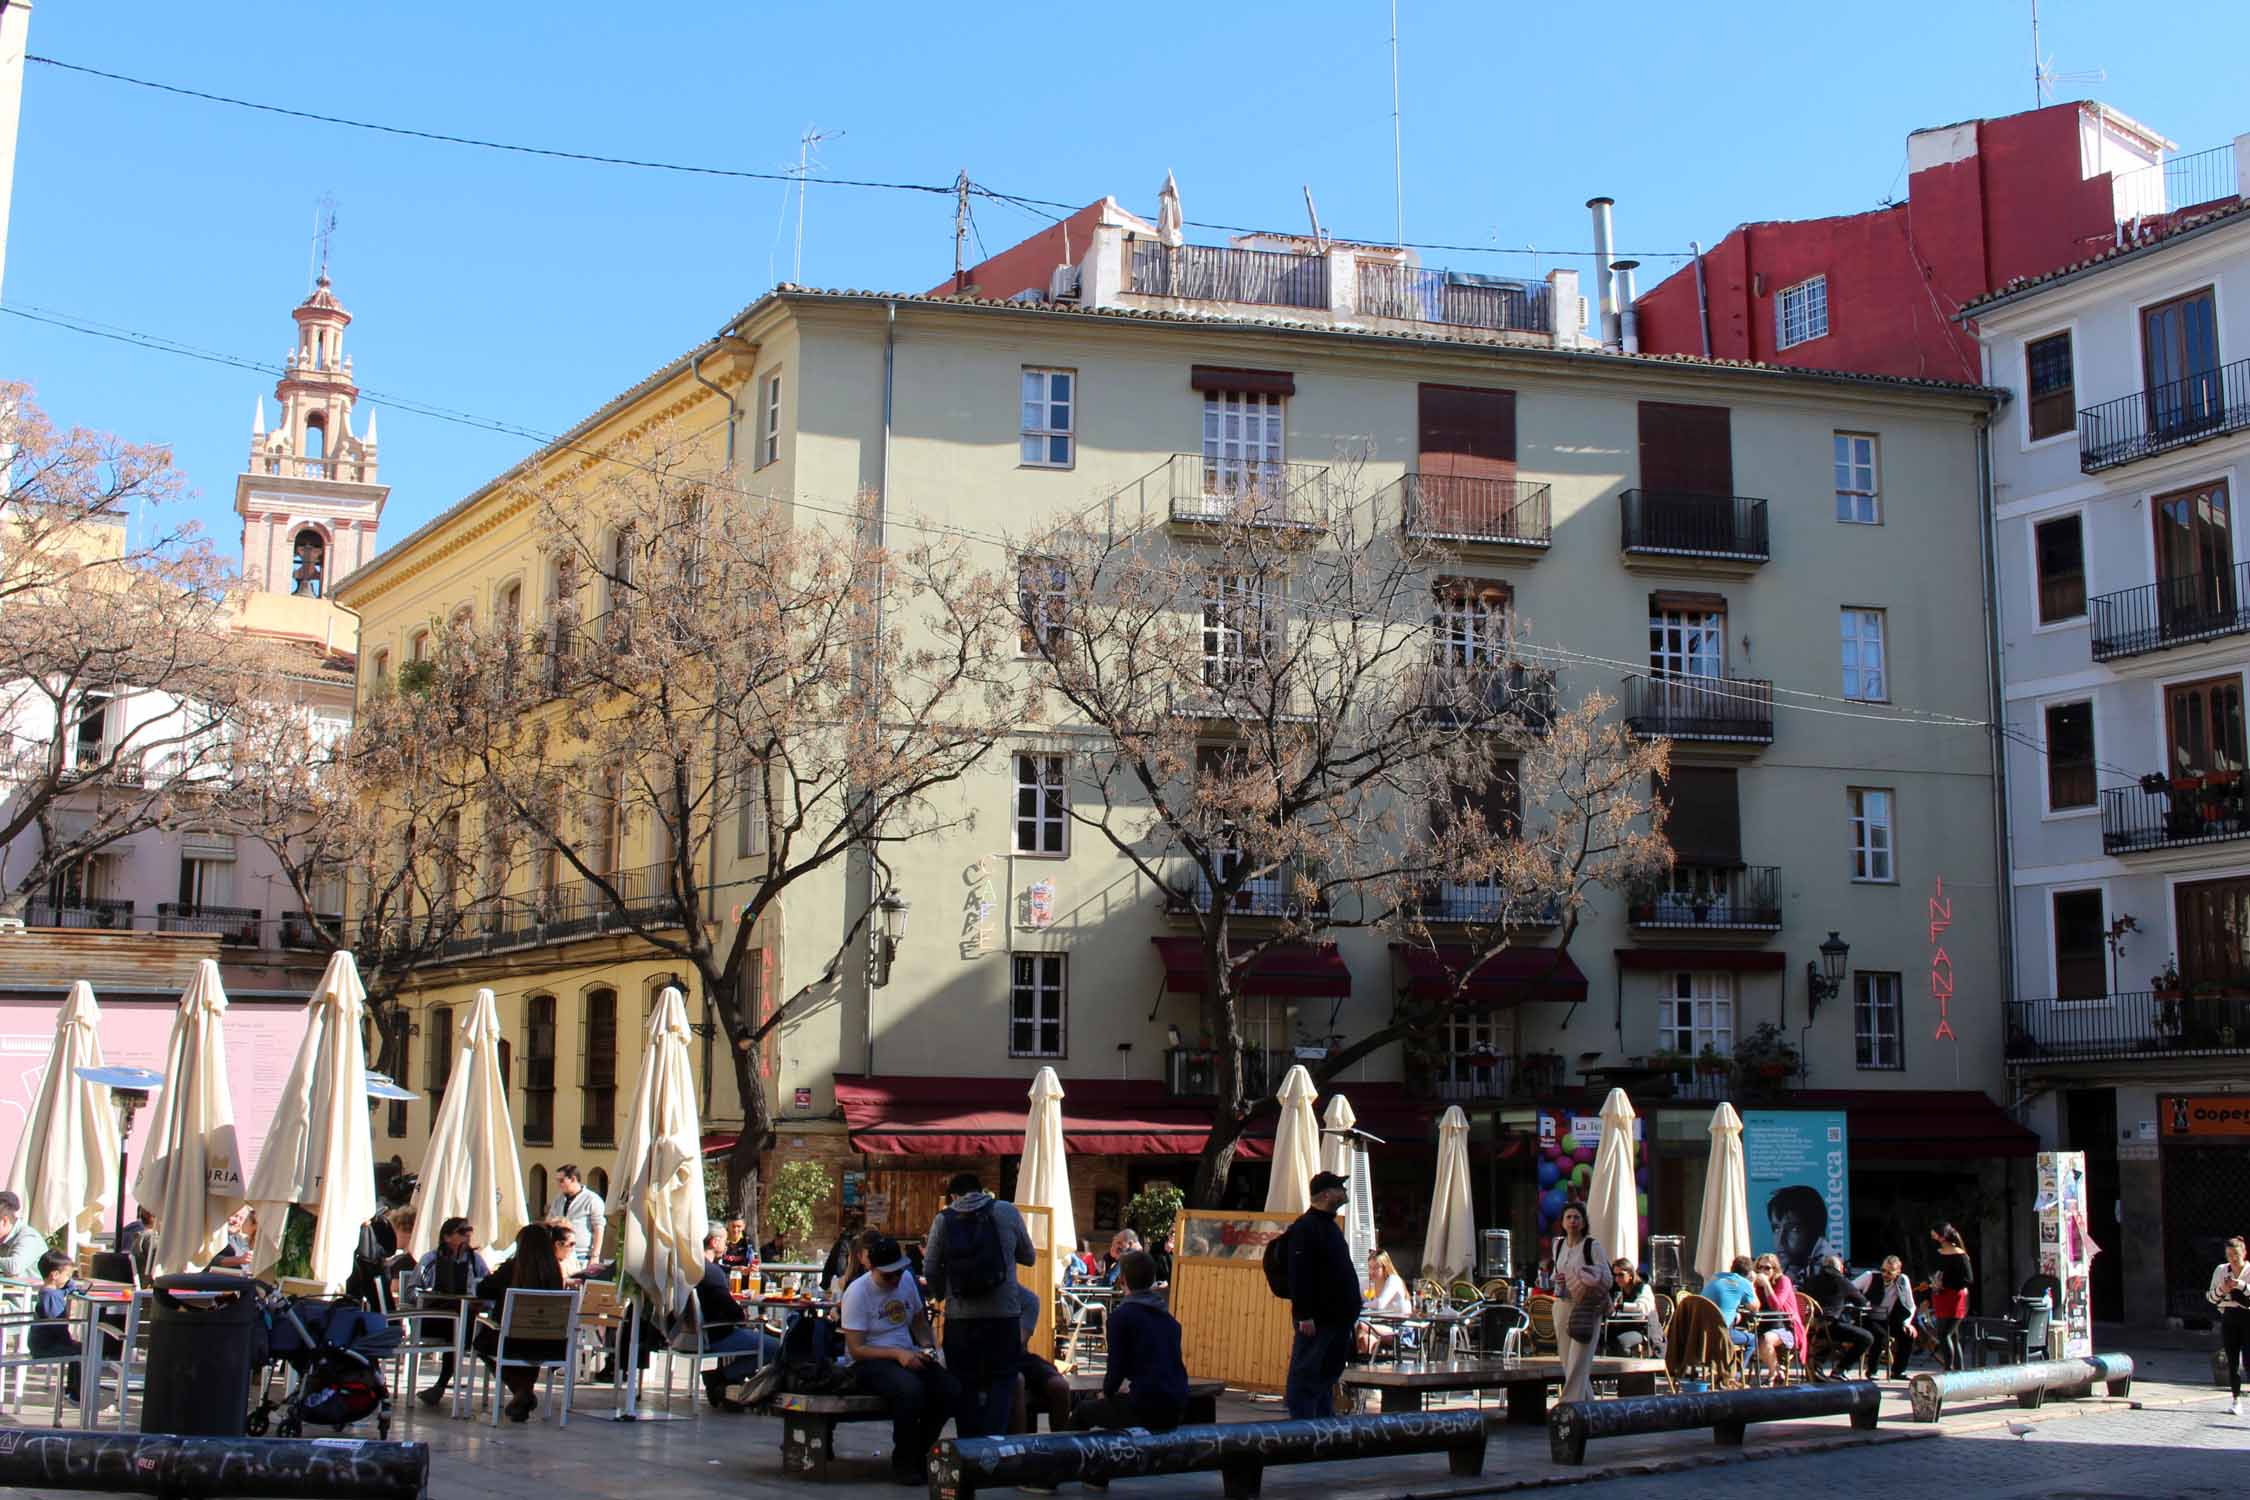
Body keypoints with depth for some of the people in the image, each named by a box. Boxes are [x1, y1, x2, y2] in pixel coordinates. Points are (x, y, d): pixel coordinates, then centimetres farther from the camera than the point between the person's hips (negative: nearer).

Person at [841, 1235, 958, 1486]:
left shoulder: (907, 1280, 8)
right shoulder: (857, 1293, -12)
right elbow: (856, 1349, -15)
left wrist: (926, 1346, 2)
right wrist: (898, 1354, -23)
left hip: (908, 1356, 6)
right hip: (869, 1363, -6)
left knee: (950, 1390, -21)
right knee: (911, 1389, -37)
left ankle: (920, 1453, -1)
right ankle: (903, 1463, -17)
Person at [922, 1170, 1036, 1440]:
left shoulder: (943, 1220, 0)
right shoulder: (1007, 1212, 0)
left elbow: (930, 1271, 3)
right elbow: (1029, 1258, 10)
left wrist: (942, 1296, 22)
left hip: (960, 1317, 1)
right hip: (1003, 1315, -1)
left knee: (965, 1384, 11)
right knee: (1002, 1380, 9)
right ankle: (994, 1439, -4)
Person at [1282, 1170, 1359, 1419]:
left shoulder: (1329, 1226, 18)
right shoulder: (1305, 1228, -14)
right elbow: (1299, 1276, -21)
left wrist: (1351, 1312, 22)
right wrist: (1304, 1315, -24)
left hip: (1338, 1318, 10)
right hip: (1316, 1320, -10)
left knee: (1327, 1375, 14)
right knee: (1307, 1376, -5)